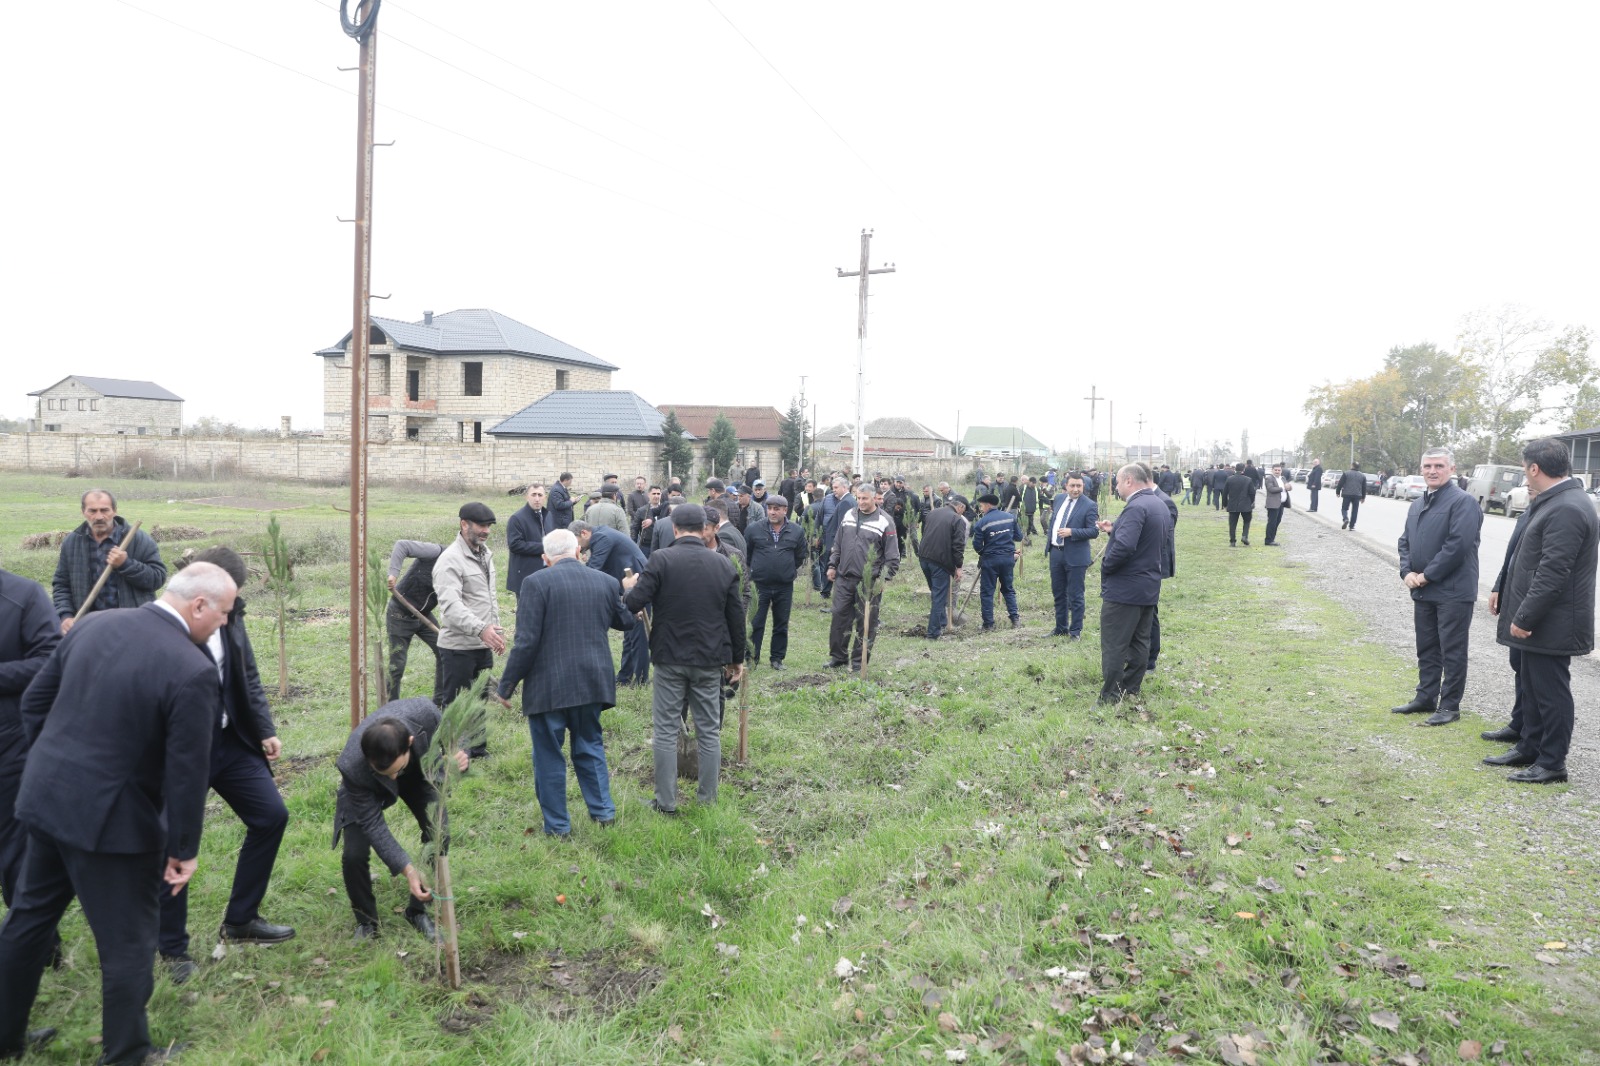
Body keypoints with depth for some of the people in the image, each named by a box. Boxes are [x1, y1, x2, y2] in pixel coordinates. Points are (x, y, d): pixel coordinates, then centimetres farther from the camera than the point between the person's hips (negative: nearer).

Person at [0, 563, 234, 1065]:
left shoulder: (93, 623, -1)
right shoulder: (193, 671, -22)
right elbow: (186, 772, -18)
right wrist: (184, 849, -6)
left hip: (45, 797, 8)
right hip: (112, 820, -7)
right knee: (128, 944, 10)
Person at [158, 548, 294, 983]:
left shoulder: (230, 619, -1)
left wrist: (266, 731, 3)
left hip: (231, 740, 7)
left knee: (272, 816, 9)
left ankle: (239, 922, 27)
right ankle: (172, 948, 26)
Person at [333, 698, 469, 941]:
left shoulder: (425, 713, -41)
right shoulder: (352, 767, -41)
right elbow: (372, 823, -30)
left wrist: (456, 755, -40)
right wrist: (407, 868, -35)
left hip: (417, 771, 2)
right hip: (367, 788, -2)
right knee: (354, 855, -15)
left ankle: (418, 910, 12)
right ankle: (365, 921, 14)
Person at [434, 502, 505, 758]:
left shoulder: (485, 554, 13)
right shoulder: (450, 560, -17)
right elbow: (451, 605, -29)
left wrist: (497, 629, 20)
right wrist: (480, 628, -39)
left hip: (483, 644, 9)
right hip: (459, 647, -9)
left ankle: (477, 747, 32)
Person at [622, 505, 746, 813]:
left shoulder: (660, 560, -11)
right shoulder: (723, 564, 1)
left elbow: (634, 604, -15)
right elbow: (736, 617, 6)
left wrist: (628, 589, 9)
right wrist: (737, 658, 17)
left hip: (670, 657, -3)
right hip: (710, 660, 3)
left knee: (666, 731, 7)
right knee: (709, 730, 12)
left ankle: (666, 801, 12)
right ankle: (708, 798, 20)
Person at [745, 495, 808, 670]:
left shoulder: (796, 532, 0)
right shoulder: (753, 529, -4)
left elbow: (800, 557, 12)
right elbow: (746, 554, 6)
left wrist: (788, 572, 11)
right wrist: (754, 570, 9)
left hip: (785, 587, 1)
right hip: (759, 585, -1)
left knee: (781, 625, 11)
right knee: (756, 624, 4)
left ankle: (777, 658, 23)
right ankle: (752, 658, 14)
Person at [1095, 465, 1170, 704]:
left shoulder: (1135, 507, -21)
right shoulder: (1159, 505, 11)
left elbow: (1124, 546, -32)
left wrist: (1105, 566, -16)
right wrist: (1114, 530, 10)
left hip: (1124, 588, -10)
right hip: (1149, 586, 10)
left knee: (1114, 646, -2)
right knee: (1139, 641, 15)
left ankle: (1110, 697, 3)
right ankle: (1131, 689, 25)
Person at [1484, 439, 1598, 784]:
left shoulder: (1567, 509, -22)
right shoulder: (1553, 502, 10)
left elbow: (1552, 572, -25)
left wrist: (1524, 617, -21)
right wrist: (1521, 613, 18)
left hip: (1552, 623, -10)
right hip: (1538, 620, 10)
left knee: (1550, 692, 2)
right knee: (1532, 687, 19)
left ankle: (1552, 763, 13)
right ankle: (1529, 749, 31)